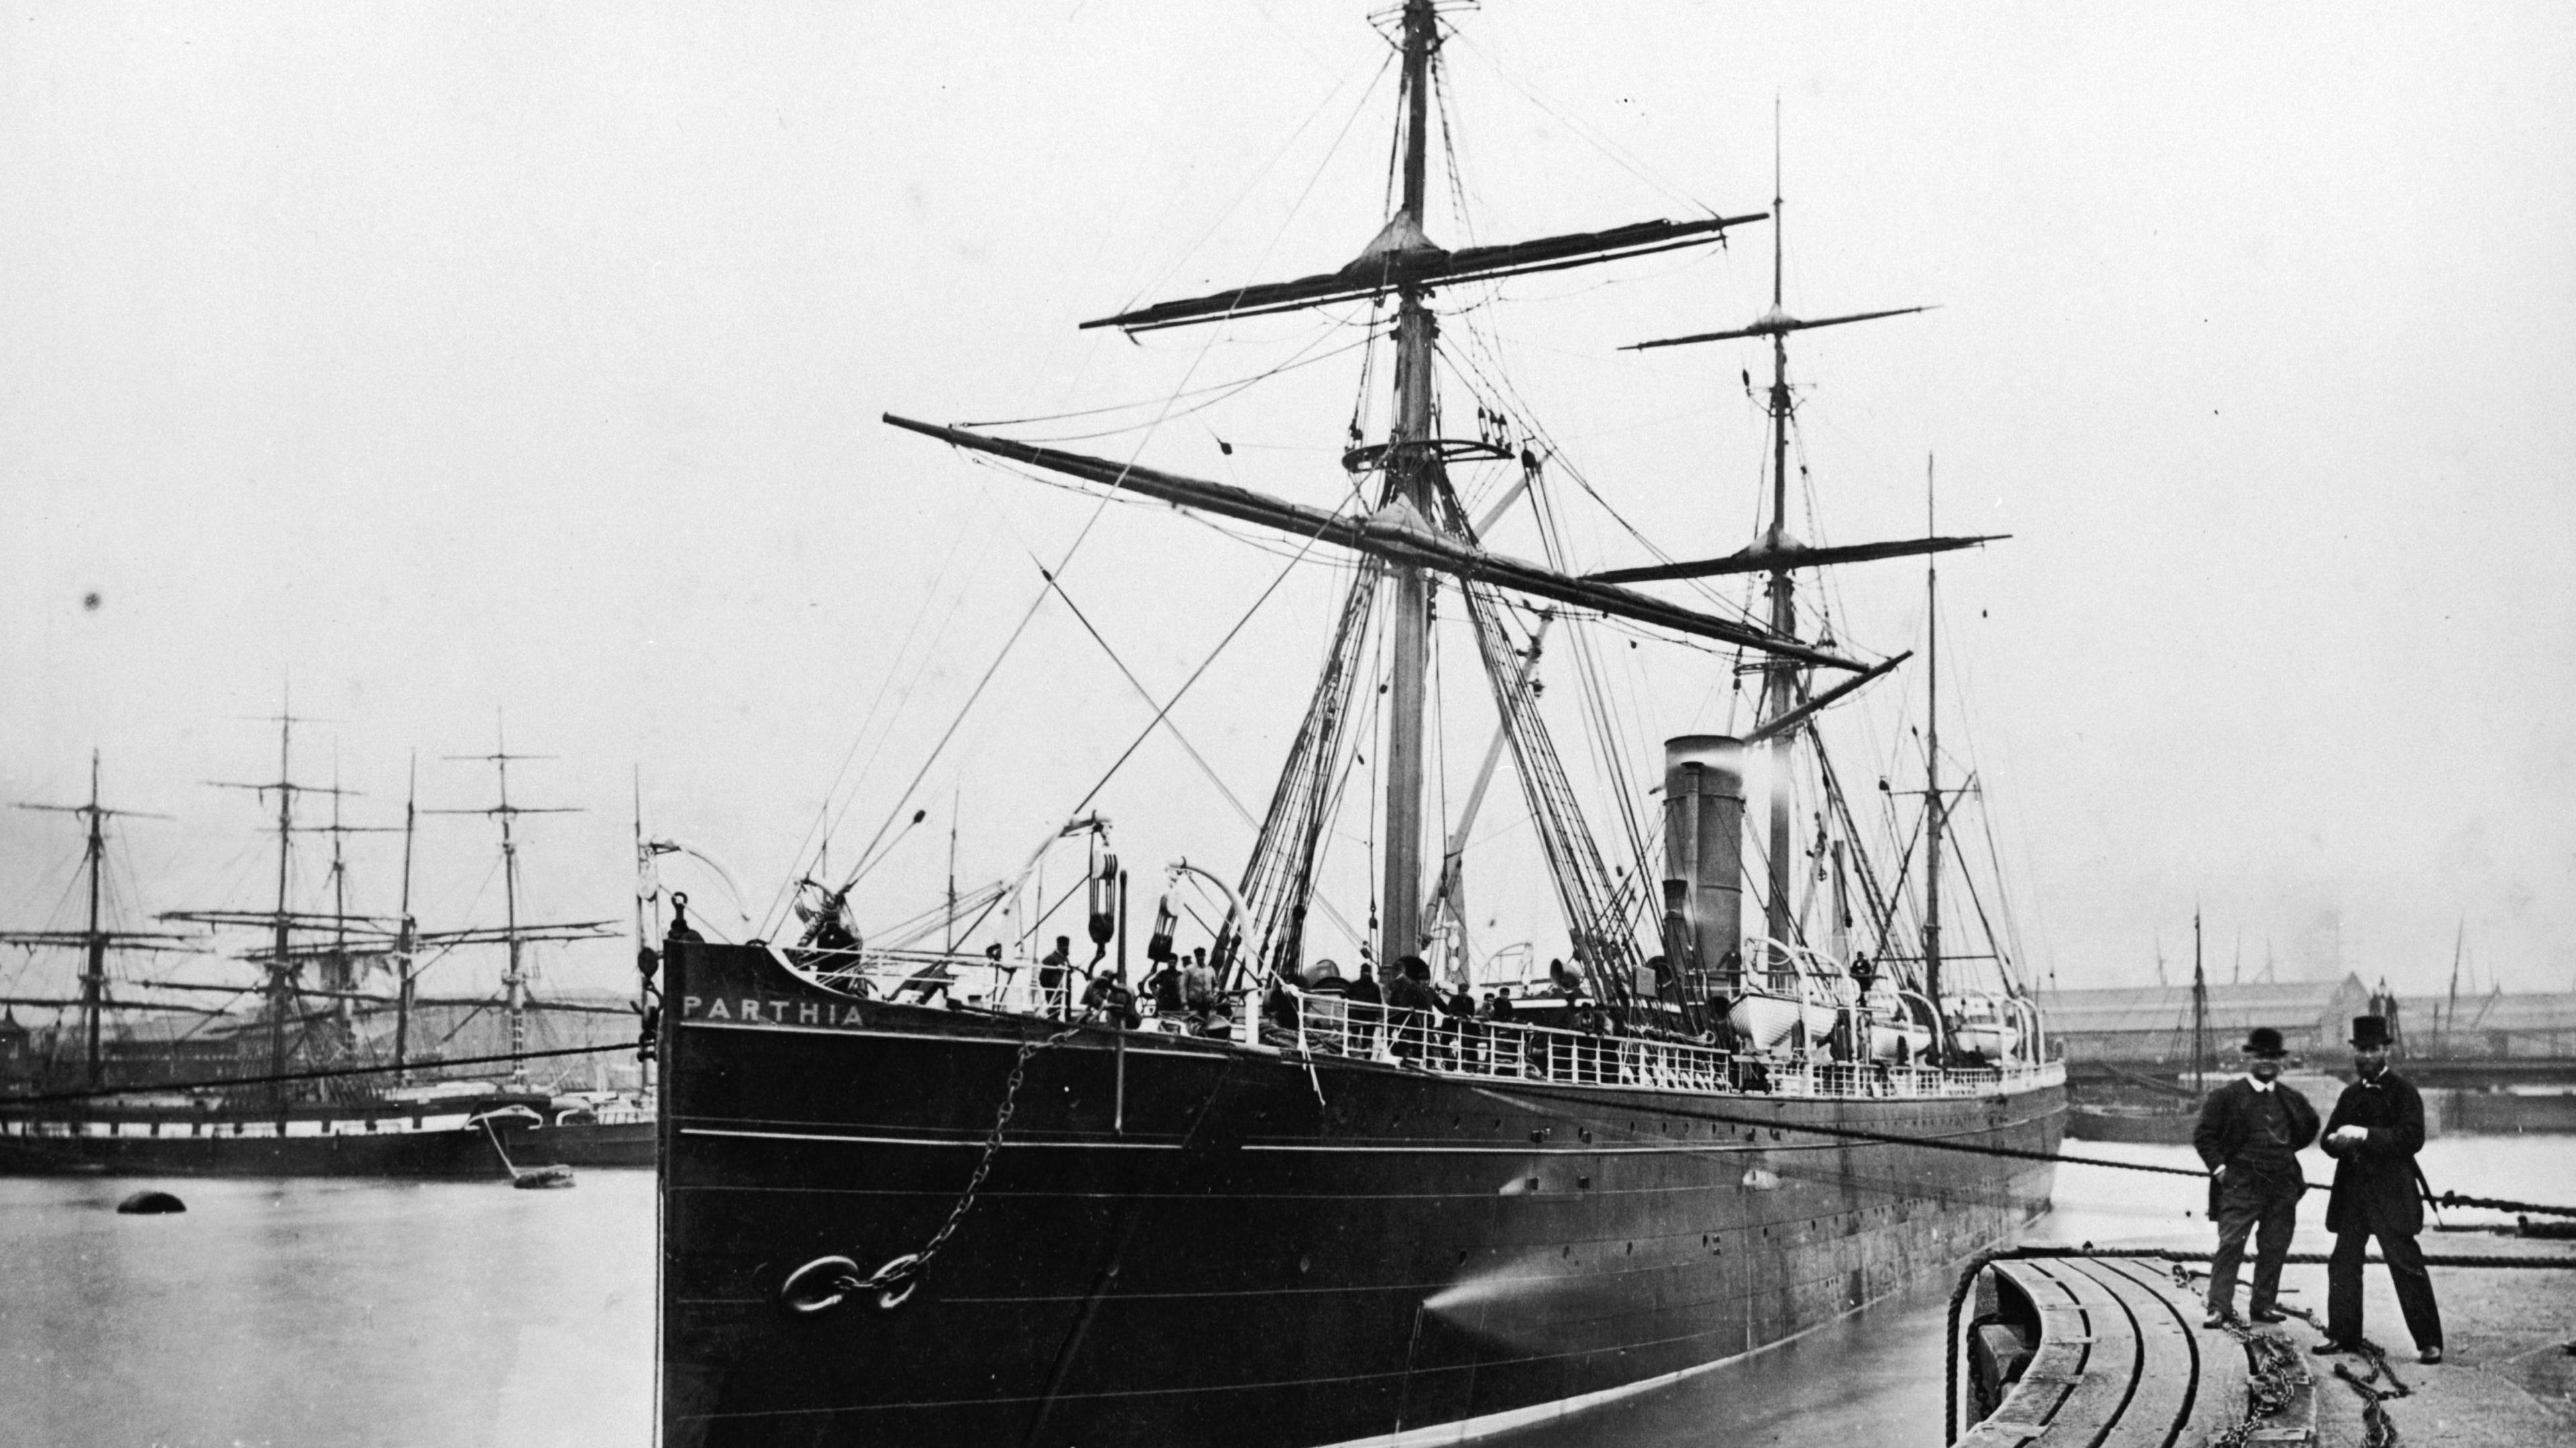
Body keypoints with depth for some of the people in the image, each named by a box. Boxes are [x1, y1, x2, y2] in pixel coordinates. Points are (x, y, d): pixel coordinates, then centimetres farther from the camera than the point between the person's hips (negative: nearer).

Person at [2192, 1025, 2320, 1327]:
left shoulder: (2291, 1099, 12)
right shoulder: (2227, 1096, -2)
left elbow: (2310, 1127, 29)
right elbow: (2203, 1135, -1)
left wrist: (2287, 1151, 19)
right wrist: (2219, 1167, -10)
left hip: (2283, 1186, 5)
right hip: (2241, 1185, -5)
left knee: (2275, 1250, 7)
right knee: (2230, 1245, -9)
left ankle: (2264, 1304, 18)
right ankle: (2219, 1307, -8)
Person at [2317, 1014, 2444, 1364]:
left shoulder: (2404, 1092, -3)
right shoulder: (2351, 1095, 17)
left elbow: (2412, 1138, -16)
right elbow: (2329, 1139, 17)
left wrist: (2366, 1135, -23)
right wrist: (2337, 1141, -7)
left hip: (2391, 1195, -6)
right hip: (2352, 1193, 6)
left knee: (2407, 1266, -6)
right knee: (2343, 1263, 7)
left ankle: (2429, 1342, -2)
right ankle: (2342, 1335, 16)